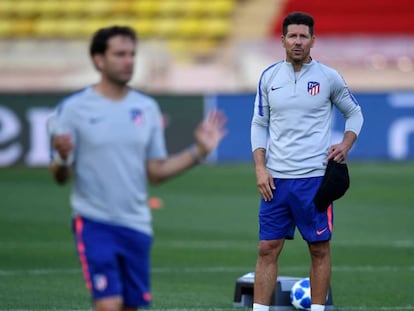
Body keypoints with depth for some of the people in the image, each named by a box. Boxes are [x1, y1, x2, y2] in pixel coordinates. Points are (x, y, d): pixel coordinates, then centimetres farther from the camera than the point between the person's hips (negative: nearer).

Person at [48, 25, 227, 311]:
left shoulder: (147, 108, 8)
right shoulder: (75, 108, -5)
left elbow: (156, 172, 9)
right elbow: (61, 177, -4)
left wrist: (199, 151, 1)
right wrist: (62, 158, -26)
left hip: (136, 225, 5)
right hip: (95, 224, -5)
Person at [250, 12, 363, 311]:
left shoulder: (328, 77, 0)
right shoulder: (269, 77, 5)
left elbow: (354, 113, 13)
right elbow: (259, 126, 11)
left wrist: (345, 145, -4)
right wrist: (260, 169, 0)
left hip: (314, 177, -2)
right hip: (276, 179, 2)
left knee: (319, 249, 3)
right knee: (268, 249, 0)